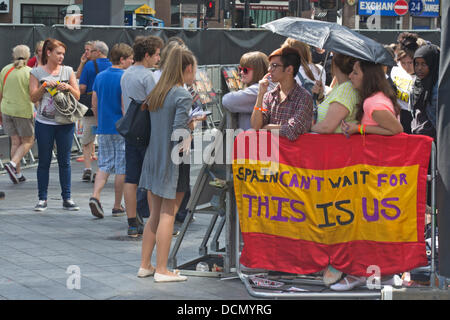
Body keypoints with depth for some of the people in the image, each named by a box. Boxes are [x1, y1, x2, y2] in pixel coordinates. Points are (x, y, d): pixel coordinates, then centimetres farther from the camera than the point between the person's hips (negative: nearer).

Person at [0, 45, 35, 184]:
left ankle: (17, 173, 13)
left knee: (15, 141, 14)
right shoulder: (29, 72, -11)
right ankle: (13, 164, -12)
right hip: (23, 111, -5)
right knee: (28, 141, 9)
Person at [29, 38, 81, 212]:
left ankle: (67, 198, 10)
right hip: (44, 123, -1)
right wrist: (44, 86, -15)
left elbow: (77, 96, 7)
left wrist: (68, 88, -12)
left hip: (65, 122, 1)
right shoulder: (37, 72, 3)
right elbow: (33, 98, -1)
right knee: (44, 161, 3)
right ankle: (42, 199, 9)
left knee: (64, 161, 4)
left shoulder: (68, 71, 7)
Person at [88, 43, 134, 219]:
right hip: (121, 130, -6)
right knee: (121, 168, 4)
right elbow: (125, 106, -17)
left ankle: (95, 196, -11)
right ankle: (117, 206, 9)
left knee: (104, 165, 11)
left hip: (103, 129, 6)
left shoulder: (100, 77, 7)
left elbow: (94, 105, 11)